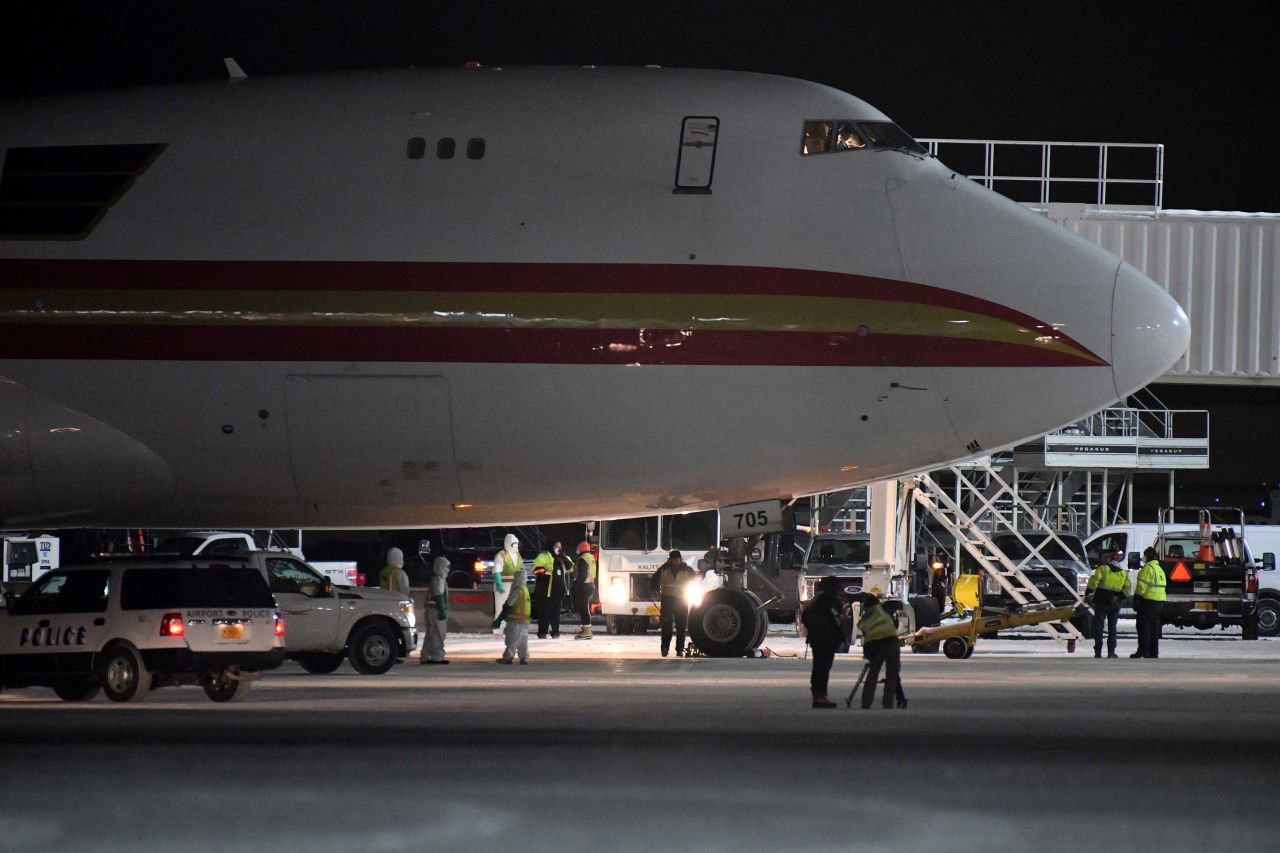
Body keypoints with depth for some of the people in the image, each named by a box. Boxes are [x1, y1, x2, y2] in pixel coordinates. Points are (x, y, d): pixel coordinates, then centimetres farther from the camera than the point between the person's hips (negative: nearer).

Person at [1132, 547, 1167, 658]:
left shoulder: (1148, 568, -12)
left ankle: (1143, 650, -9)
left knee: (1144, 627, -5)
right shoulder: (1160, 569, 18)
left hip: (1148, 600, -9)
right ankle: (1154, 652, 13)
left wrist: (1136, 602, -15)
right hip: (1159, 601, 9)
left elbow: (1142, 586, -17)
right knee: (1154, 627, 12)